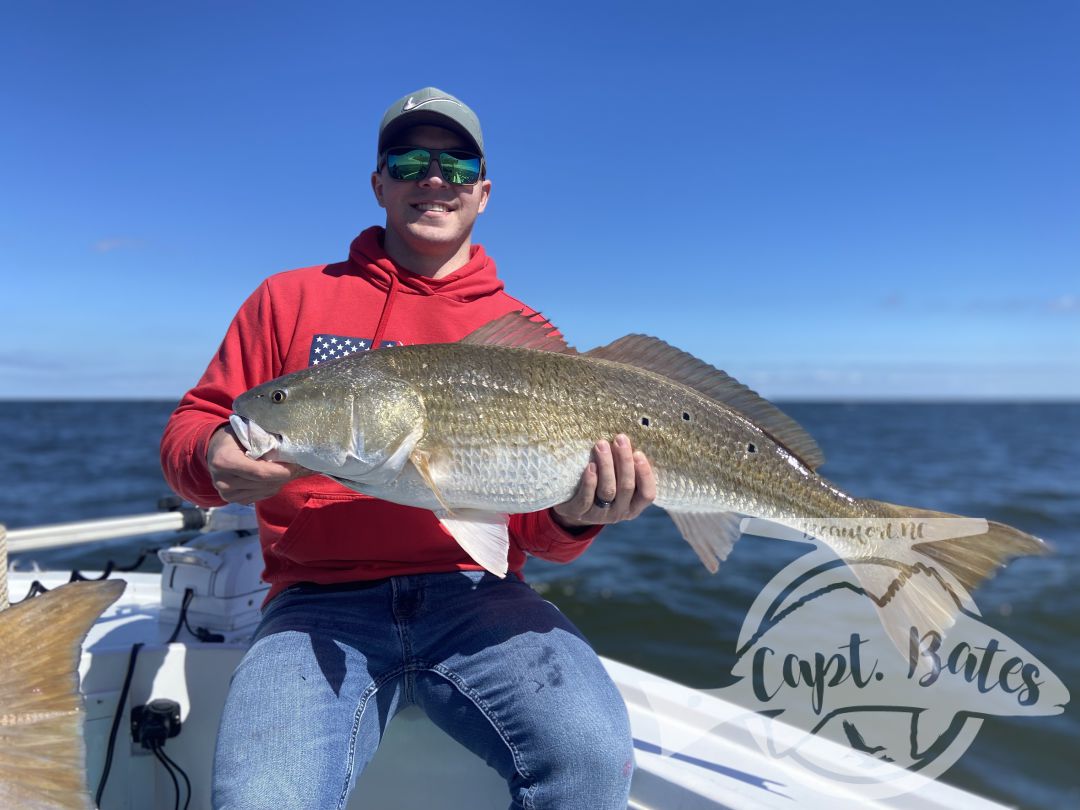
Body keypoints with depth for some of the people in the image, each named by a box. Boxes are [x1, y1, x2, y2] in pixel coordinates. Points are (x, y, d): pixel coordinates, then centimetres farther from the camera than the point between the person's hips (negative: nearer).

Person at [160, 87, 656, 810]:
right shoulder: (291, 300, 12)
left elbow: (536, 532, 9)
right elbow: (190, 427, 12)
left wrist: (573, 516, -15)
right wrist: (214, 461, -12)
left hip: (476, 594, 1)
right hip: (321, 603, 0)